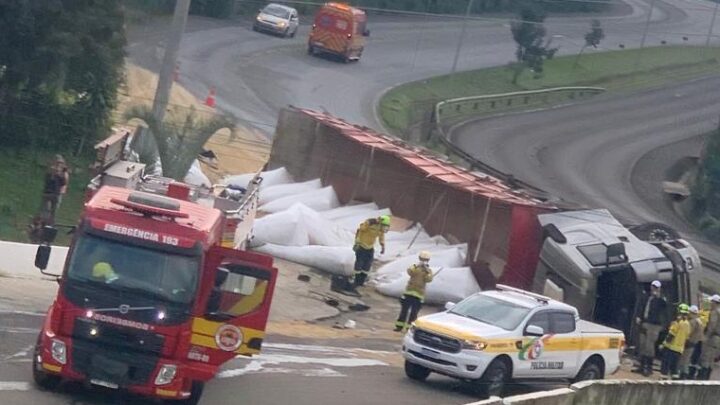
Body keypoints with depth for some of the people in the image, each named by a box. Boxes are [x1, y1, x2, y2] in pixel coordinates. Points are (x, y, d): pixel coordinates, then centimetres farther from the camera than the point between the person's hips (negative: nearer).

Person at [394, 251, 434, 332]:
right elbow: (410, 271, -16)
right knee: (404, 309, 2)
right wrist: (417, 266, -25)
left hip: (419, 294, -1)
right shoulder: (415, 267, 6)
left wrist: (427, 270, -19)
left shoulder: (428, 271, 5)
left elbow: (429, 279, -14)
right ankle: (399, 326, 9)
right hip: (409, 292, 1)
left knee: (414, 312, -1)